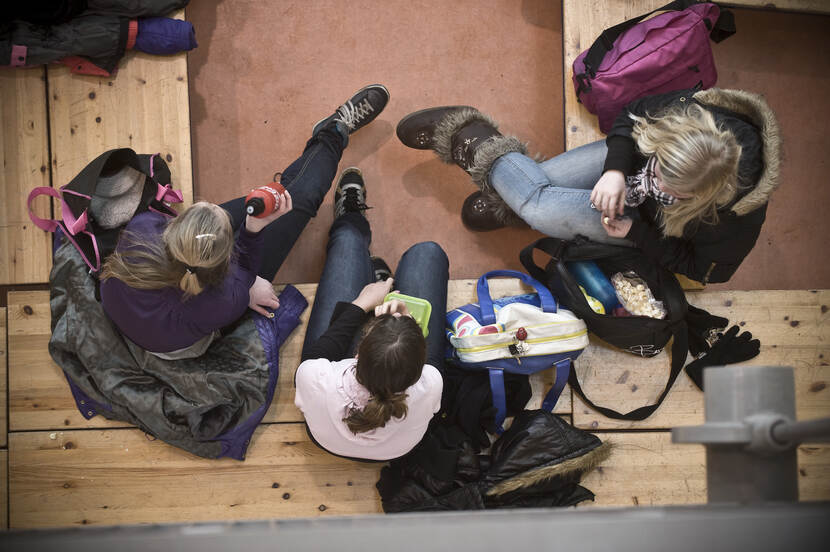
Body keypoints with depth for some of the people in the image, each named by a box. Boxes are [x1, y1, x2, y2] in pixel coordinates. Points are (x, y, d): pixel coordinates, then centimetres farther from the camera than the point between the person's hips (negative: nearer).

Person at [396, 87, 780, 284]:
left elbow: (704, 270, -19)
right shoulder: (685, 113, -35)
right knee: (539, 186, -7)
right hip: (626, 159, 3)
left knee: (544, 210, -16)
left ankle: (478, 148, 9)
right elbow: (632, 115, -11)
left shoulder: (735, 222, -40)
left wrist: (634, 231, -27)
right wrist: (616, 169, -28)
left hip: (648, 229, -2)